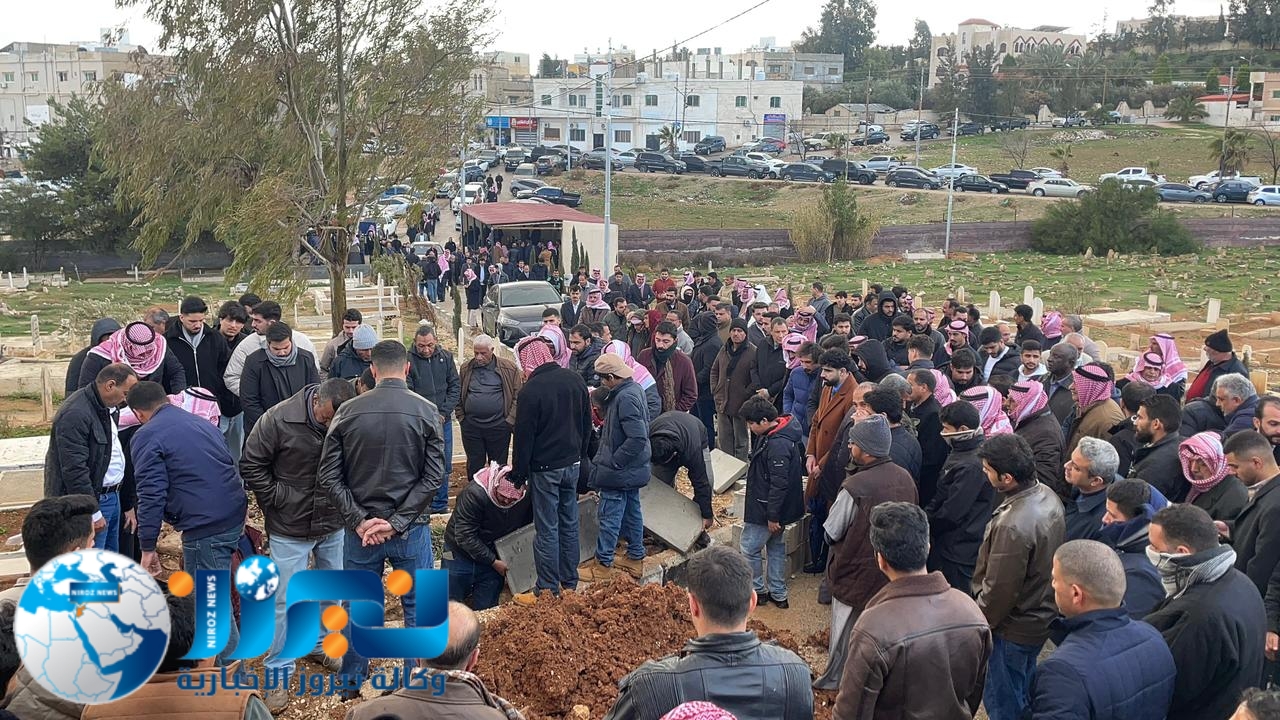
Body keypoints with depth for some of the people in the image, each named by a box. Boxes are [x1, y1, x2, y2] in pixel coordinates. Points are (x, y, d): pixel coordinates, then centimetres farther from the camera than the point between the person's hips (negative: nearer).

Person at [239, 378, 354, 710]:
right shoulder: (279, 420, -20)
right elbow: (251, 466, -9)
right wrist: (278, 500, -11)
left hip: (334, 526, 3)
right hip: (290, 529, -3)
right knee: (287, 600, 3)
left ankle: (324, 644, 42)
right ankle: (278, 672, 16)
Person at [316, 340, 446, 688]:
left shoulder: (348, 411, -4)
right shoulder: (425, 411, -8)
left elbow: (328, 476, -5)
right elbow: (434, 475, -12)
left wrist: (359, 521, -6)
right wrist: (398, 521, -11)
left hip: (360, 530, 2)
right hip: (412, 529, -1)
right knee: (418, 608, 12)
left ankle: (352, 686, 29)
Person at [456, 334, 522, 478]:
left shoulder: (508, 368, -3)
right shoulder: (466, 369, 6)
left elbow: (518, 395, -3)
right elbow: (458, 396, 11)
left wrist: (510, 420, -9)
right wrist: (461, 418, 3)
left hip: (498, 426, -2)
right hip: (471, 427, 2)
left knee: (498, 466, 8)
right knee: (474, 466, 11)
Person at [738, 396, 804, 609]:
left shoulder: (778, 445, -28)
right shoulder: (771, 436, 5)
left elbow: (779, 484, -27)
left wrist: (773, 516, -21)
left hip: (766, 509, -10)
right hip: (772, 509, 10)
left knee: (749, 548, 3)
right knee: (776, 547, 17)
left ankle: (758, 591, 18)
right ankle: (778, 595, 27)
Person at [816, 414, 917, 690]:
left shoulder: (855, 487, -29)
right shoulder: (905, 479, -8)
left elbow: (831, 533, -18)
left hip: (857, 572, -6)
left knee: (847, 629, 13)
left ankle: (835, 680, 29)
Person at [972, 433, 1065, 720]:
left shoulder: (1013, 525, -35)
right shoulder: (1047, 495, -7)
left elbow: (999, 590, -26)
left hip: (1013, 628, -9)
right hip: (1040, 617, 9)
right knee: (1024, 693, 28)